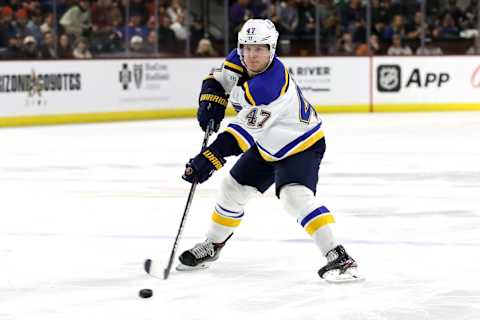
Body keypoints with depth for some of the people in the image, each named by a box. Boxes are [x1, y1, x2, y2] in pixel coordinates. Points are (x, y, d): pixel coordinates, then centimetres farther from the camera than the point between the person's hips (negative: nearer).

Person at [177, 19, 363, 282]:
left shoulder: (271, 85, -37)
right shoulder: (239, 61, -13)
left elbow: (244, 132, -39)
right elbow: (217, 80, 5)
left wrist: (209, 160, -41)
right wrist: (210, 104, -17)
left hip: (301, 145, -9)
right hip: (267, 145, 9)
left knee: (295, 195, -31)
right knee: (233, 189, 15)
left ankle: (337, 257, -33)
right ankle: (211, 246, 36)